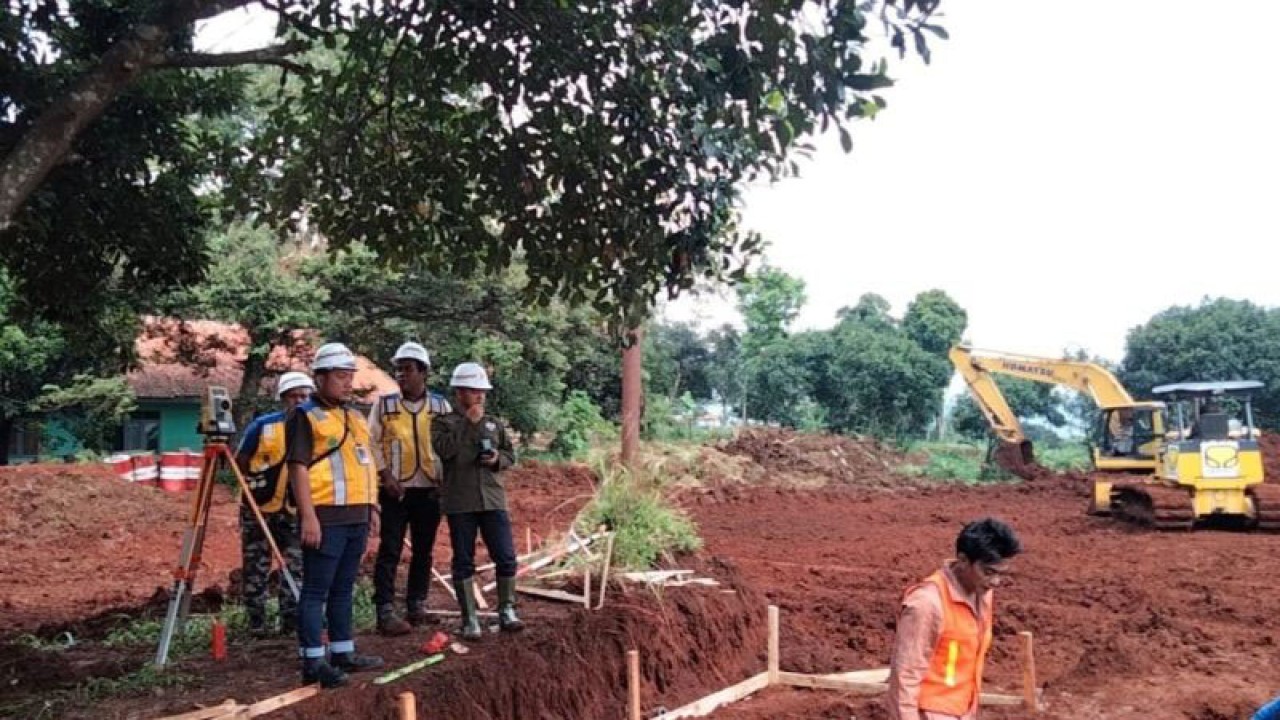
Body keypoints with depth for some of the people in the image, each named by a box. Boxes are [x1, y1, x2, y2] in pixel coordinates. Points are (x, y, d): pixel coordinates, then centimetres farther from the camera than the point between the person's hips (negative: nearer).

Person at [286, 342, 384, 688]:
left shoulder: (355, 417, 19)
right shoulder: (305, 416, -7)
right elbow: (299, 468, -14)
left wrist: (372, 508, 20)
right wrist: (308, 516, -20)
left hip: (356, 518, 8)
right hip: (326, 518, -8)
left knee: (343, 590, 14)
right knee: (316, 591, -3)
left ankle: (343, 652, 22)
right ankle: (313, 661, 0)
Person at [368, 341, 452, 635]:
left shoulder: (441, 406, 5)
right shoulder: (384, 404, 2)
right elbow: (372, 442, 1)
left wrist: (445, 480, -1)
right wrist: (385, 474, -9)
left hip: (429, 490, 2)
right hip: (395, 489, -2)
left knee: (423, 551, 9)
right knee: (389, 551, -4)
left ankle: (417, 605, 21)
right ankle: (386, 612, -2)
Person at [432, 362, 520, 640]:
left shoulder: (494, 423, 13)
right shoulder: (443, 423, 1)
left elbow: (510, 454, 16)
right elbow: (445, 449, -17)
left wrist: (498, 459, -5)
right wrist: (468, 423, -14)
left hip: (493, 499, 3)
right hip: (459, 502, -3)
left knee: (506, 557, 1)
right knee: (464, 562, 4)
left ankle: (507, 612, 16)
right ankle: (470, 619, 12)